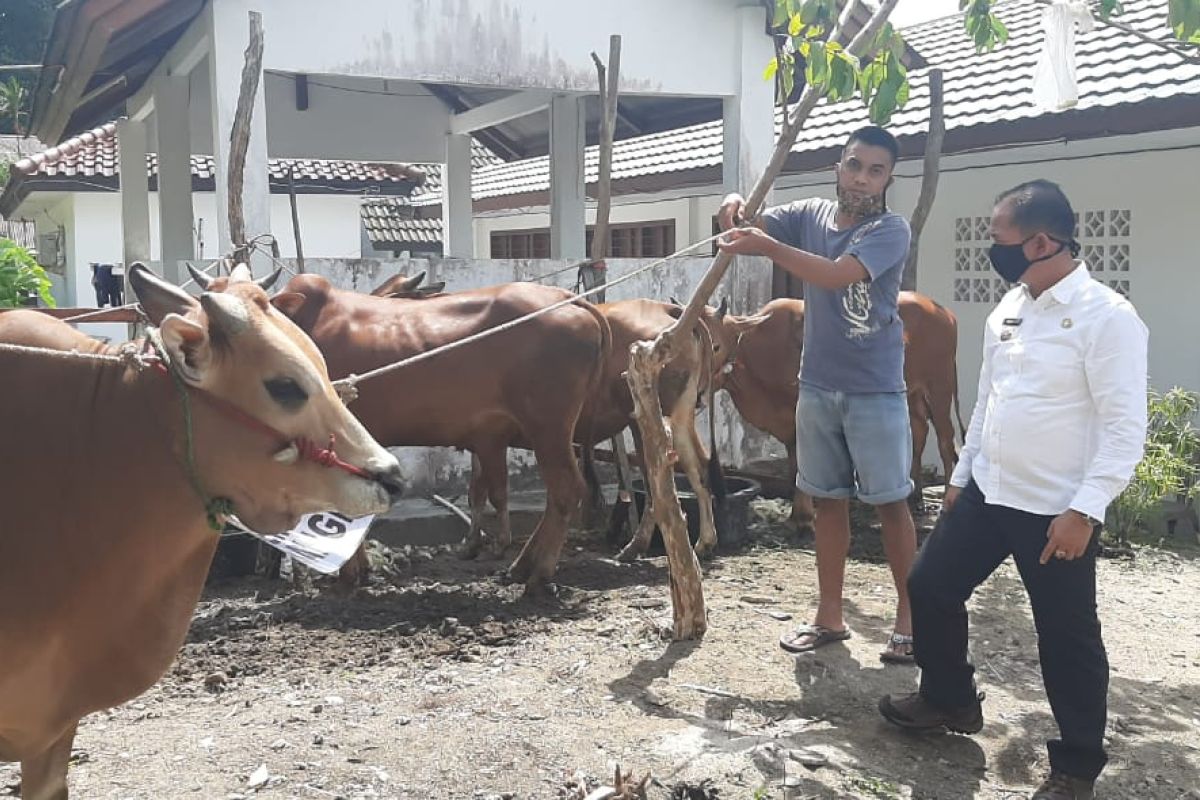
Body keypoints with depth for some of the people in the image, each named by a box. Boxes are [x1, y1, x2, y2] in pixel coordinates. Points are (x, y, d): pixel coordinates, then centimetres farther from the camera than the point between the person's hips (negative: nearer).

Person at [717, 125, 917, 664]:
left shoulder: (891, 230, -12)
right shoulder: (811, 214, 5)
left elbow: (836, 274, -27)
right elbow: (748, 228, 3)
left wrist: (767, 247, -31)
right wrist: (735, 208, -21)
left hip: (875, 391, -5)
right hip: (817, 386, 5)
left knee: (890, 502, 1)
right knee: (828, 499, 12)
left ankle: (910, 617, 14)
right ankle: (830, 615, 22)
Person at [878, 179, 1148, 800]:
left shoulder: (1106, 317, -17)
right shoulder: (1008, 308, 7)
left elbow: (1125, 427, -18)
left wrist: (1084, 509, -22)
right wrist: (962, 474, 19)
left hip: (1056, 510, -8)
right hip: (987, 492, 8)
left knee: (1067, 638, 5)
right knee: (930, 588, 14)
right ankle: (949, 699, 37)